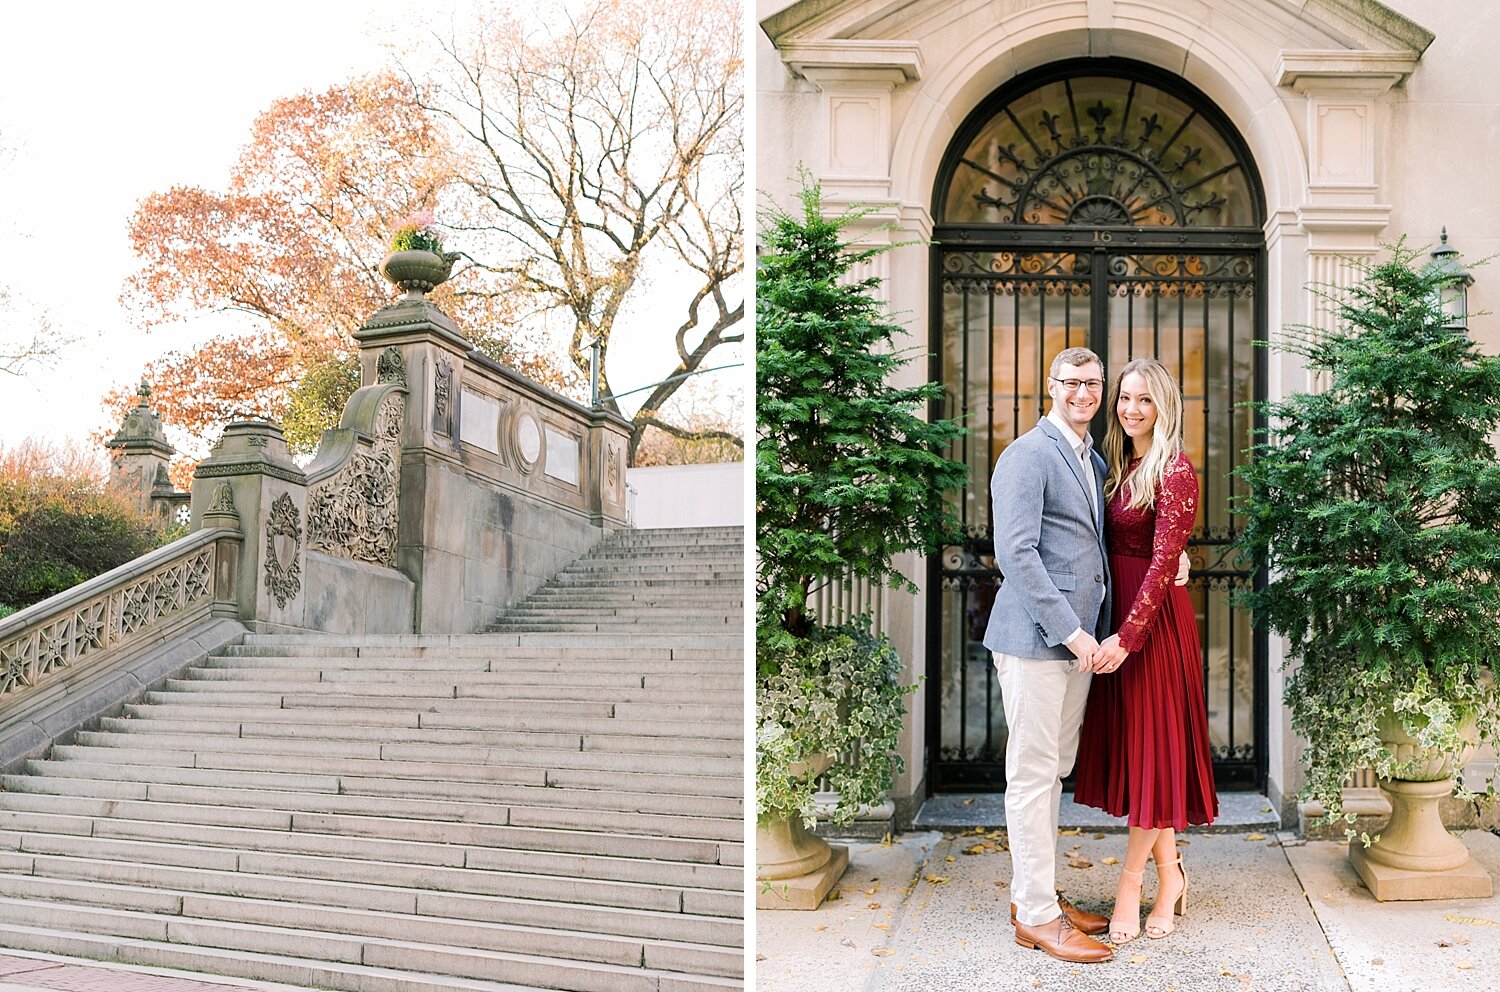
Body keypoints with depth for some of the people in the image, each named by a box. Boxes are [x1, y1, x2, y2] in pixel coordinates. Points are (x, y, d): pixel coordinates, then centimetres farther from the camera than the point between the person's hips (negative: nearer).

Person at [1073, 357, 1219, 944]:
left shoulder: (1174, 471, -12)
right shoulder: (1119, 466, 12)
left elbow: (1162, 563, -18)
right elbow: (1113, 547, 11)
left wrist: (1127, 636, -22)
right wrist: (1117, 631, 3)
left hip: (1155, 619, -8)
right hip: (1118, 614, 8)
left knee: (1151, 743, 2)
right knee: (1130, 743, 12)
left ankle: (1131, 884, 13)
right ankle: (1170, 876, 24)